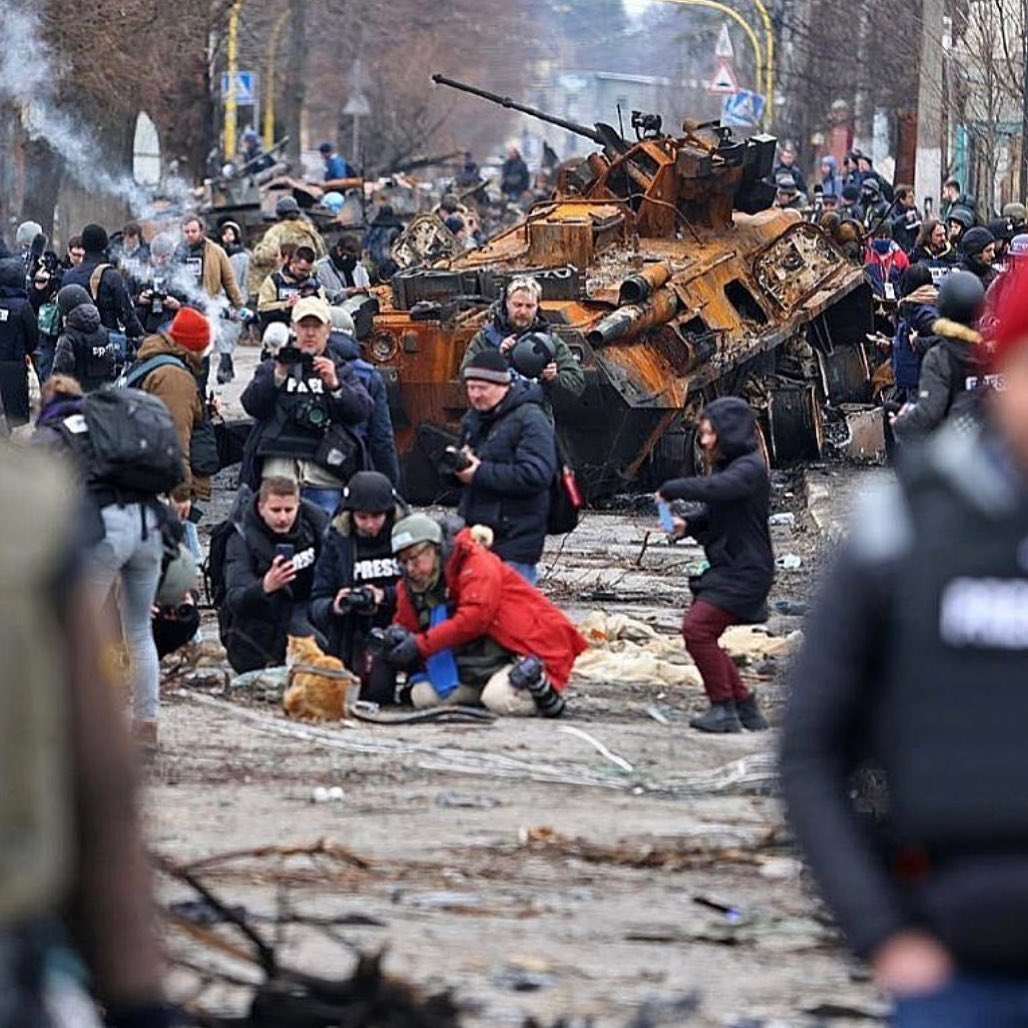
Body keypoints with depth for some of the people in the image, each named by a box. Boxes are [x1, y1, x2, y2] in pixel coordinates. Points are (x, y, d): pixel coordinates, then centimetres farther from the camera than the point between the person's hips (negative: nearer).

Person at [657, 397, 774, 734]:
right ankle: (746, 708, 19)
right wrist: (688, 523, 2)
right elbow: (713, 511, 22)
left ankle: (724, 709, -13)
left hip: (745, 571, -10)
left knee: (697, 628, -19)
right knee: (700, 633, 11)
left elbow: (716, 489, -32)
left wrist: (671, 490, -20)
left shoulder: (751, 469, -15)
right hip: (726, 567, 10)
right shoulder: (729, 466, 16)